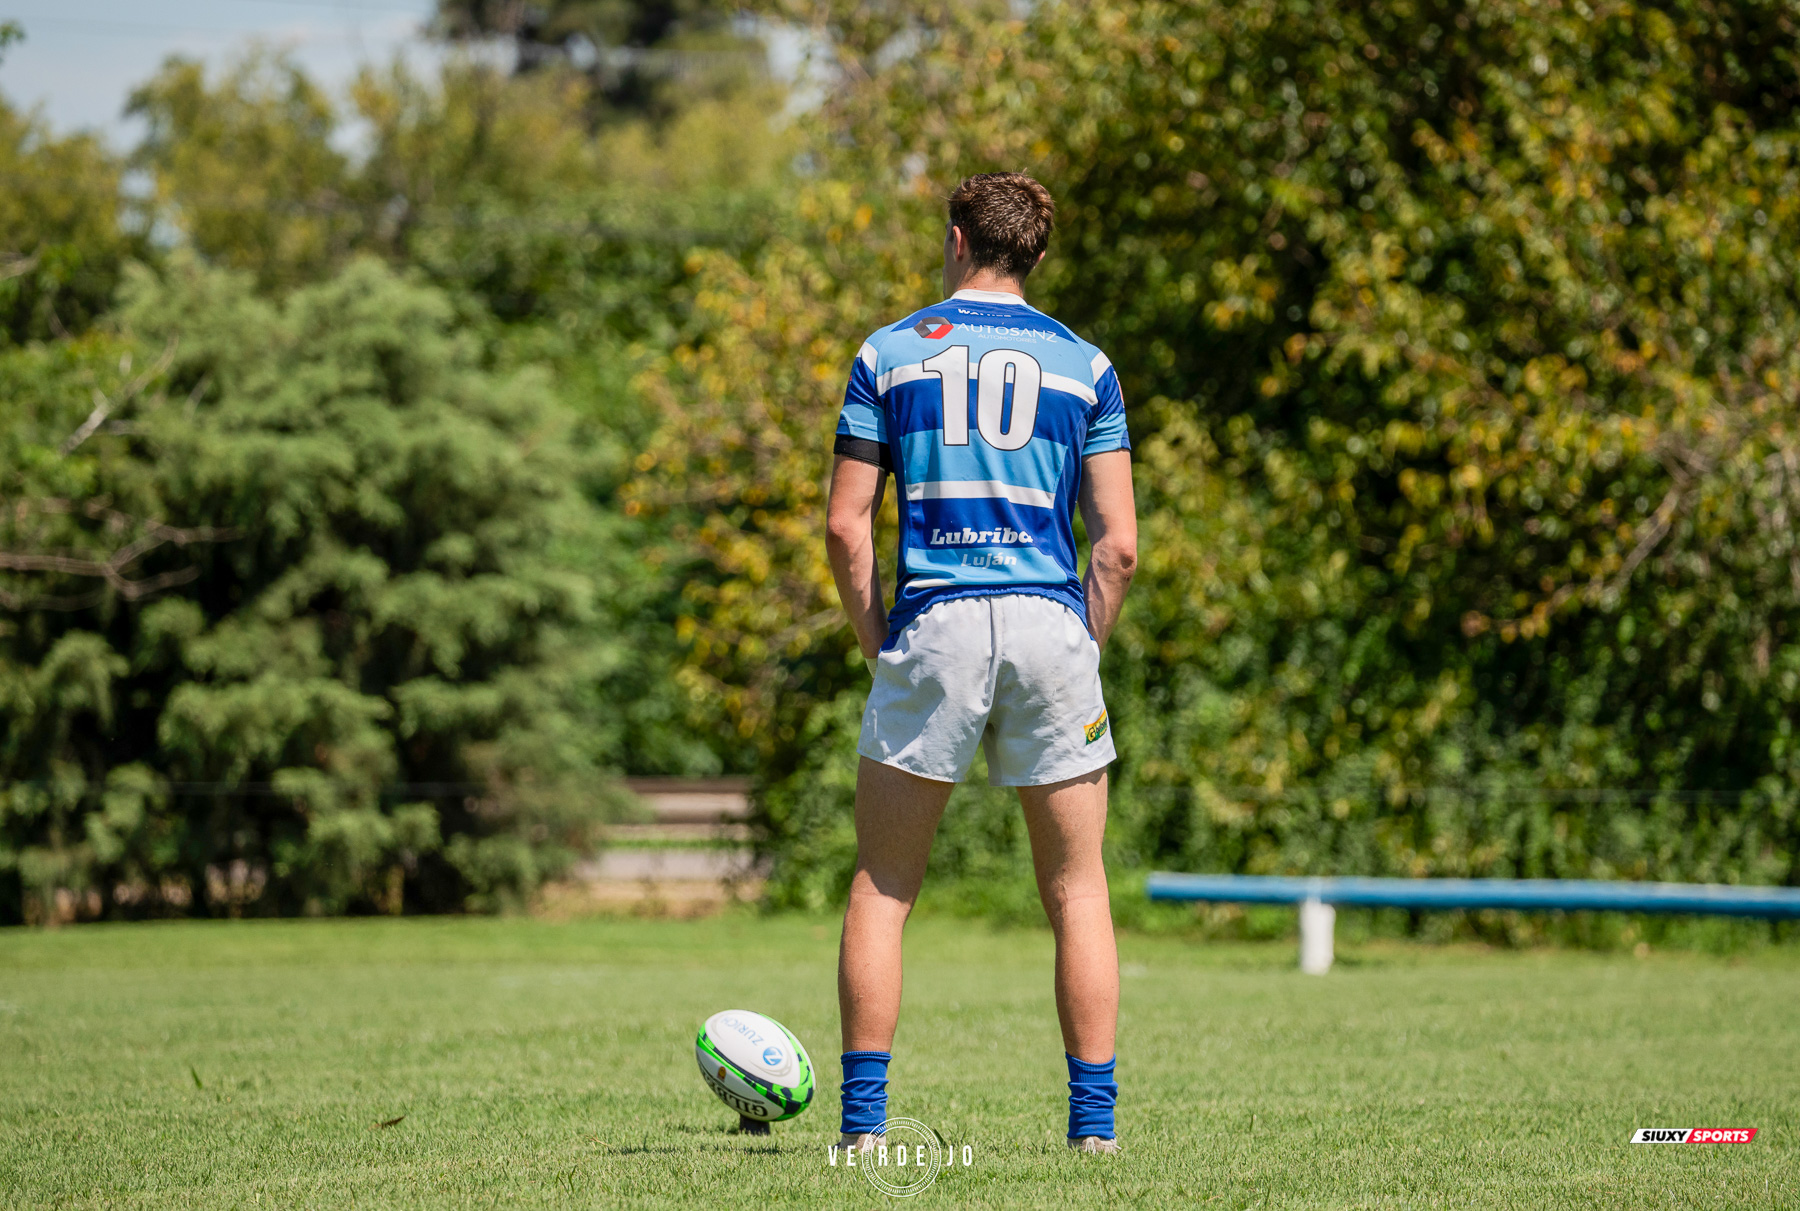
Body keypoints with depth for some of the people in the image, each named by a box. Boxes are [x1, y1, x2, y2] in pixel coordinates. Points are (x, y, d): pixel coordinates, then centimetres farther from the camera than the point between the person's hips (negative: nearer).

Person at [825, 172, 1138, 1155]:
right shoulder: (1084, 364, 9)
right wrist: (1084, 652, 11)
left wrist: (876, 641, 9)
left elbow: (847, 525, 1)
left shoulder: (889, 354, 7)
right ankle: (1094, 1118, 6)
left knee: (882, 889, 8)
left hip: (933, 625, -1)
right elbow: (1118, 542, 2)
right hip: (1050, 628, 1)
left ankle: (864, 1116, 3)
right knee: (1078, 890, 10)